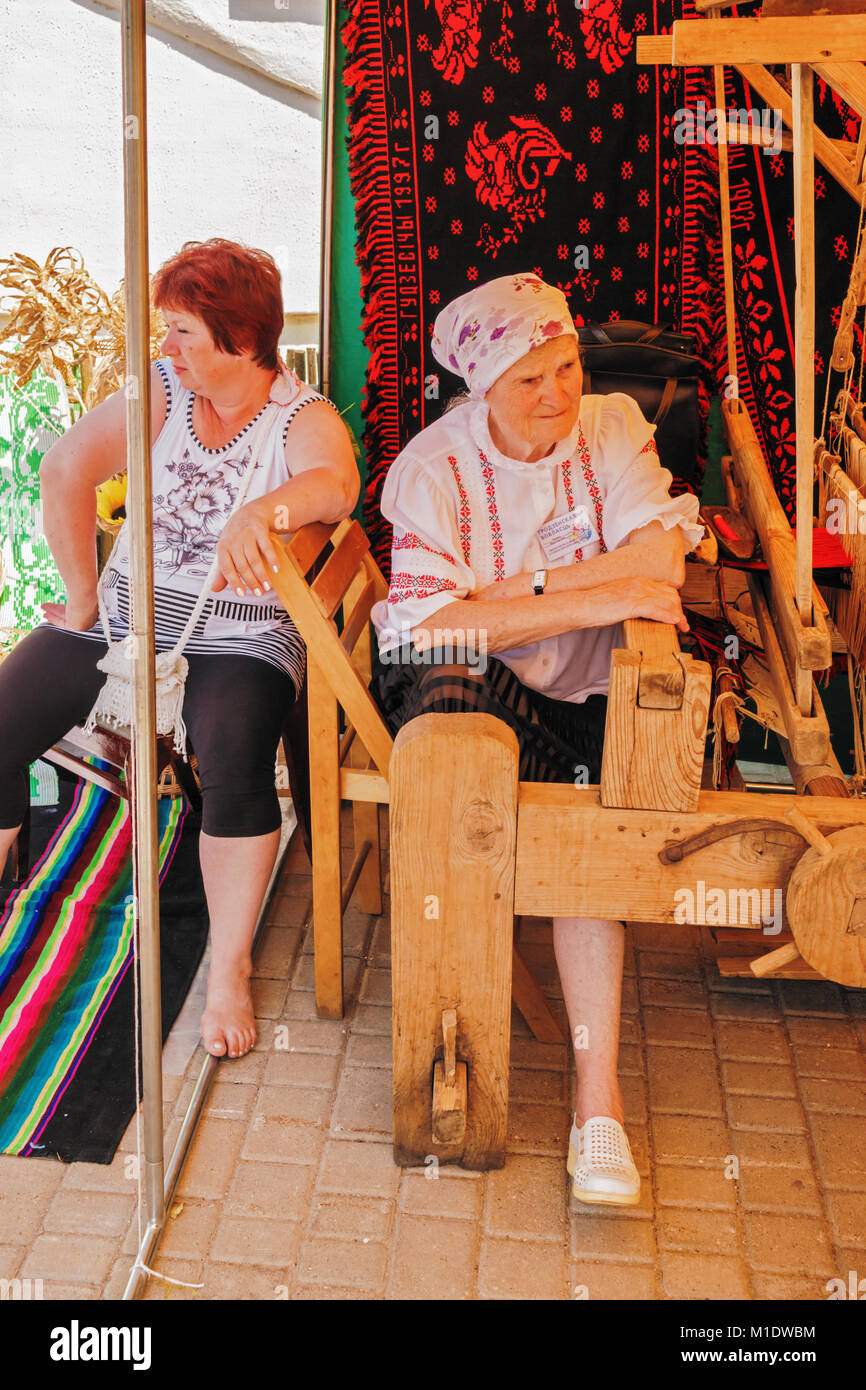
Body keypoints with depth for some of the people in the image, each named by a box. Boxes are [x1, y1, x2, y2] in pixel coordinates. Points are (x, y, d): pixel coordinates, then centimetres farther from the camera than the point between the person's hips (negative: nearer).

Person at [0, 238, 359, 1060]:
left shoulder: (305, 419, -6)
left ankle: (229, 970, -18)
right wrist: (83, 598, -7)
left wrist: (265, 511, -51)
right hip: (122, 616, 4)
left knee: (235, 752, -34)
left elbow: (335, 485, -29)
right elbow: (67, 471, -5)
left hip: (238, 639, -4)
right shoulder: (161, 389, 4)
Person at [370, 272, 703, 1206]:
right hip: (454, 684, -2)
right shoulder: (436, 462, -7)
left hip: (577, 694, 2)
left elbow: (662, 557, -13)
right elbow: (432, 621, -20)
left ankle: (598, 1101, -20)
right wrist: (592, 600, -24)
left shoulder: (612, 428, 2)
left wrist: (520, 590, -18)